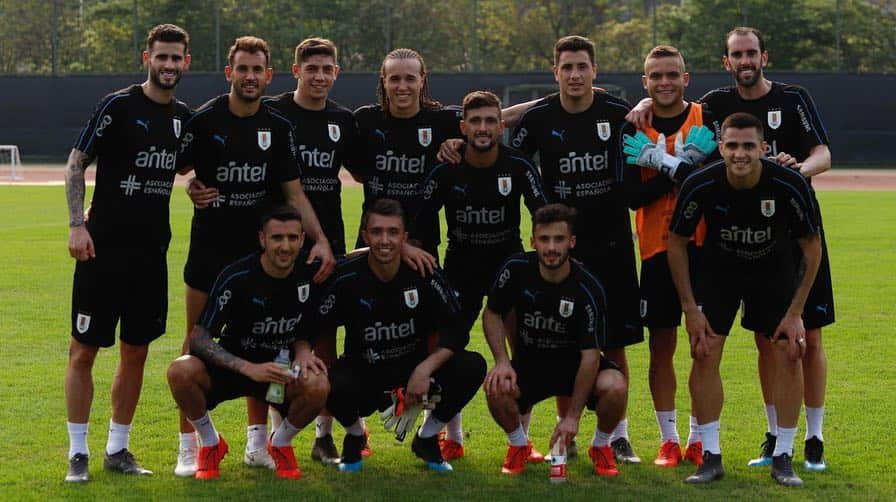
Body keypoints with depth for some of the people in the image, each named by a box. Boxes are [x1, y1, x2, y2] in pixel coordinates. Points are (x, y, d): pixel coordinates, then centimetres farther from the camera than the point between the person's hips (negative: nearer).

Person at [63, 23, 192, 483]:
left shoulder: (184, 117, 10)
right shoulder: (118, 106, -7)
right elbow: (76, 164, -6)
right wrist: (77, 224, -15)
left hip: (151, 251, 6)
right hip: (104, 247, -6)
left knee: (136, 351, 9)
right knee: (83, 350, -1)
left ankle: (117, 449, 20)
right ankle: (78, 452, 8)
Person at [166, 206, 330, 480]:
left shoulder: (310, 274, -9)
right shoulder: (236, 276, -19)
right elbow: (199, 337, -21)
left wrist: (303, 352, -17)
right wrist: (249, 368, -32)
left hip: (282, 370, 2)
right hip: (233, 364, -1)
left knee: (318, 386, -33)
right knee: (180, 370, -33)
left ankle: (281, 443, 2)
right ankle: (210, 444, -2)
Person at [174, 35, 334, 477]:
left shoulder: (278, 128, 2)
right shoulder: (204, 120, -7)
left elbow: (294, 193, 1)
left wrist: (320, 239, -9)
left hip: (261, 250, 3)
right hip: (210, 247, -3)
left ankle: (257, 441, 18)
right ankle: (188, 446, 7)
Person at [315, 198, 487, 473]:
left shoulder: (424, 274, -11)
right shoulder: (348, 279, -13)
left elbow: (456, 331, -10)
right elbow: (312, 330, -9)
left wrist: (425, 369, -25)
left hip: (415, 370, 2)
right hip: (362, 374, -1)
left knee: (472, 367, -23)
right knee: (332, 385, -36)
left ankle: (426, 439, 5)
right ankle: (355, 437, 4)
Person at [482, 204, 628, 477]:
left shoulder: (588, 288, -23)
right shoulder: (516, 269, -15)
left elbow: (590, 354, -22)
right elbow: (492, 313, 1)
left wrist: (572, 416, -25)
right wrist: (502, 361, -15)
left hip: (576, 363, -1)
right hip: (529, 361, 2)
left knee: (615, 387, -32)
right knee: (496, 387, -32)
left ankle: (601, 446, 2)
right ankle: (518, 444, 2)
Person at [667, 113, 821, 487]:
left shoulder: (790, 185, -28)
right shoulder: (700, 185, -26)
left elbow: (812, 248, -13)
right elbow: (676, 243, -9)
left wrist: (795, 312, -14)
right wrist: (690, 308, -10)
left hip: (775, 269, 0)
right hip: (718, 269, 0)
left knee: (789, 354, -8)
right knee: (704, 354, -9)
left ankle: (783, 458, 5)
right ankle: (711, 457, 1)